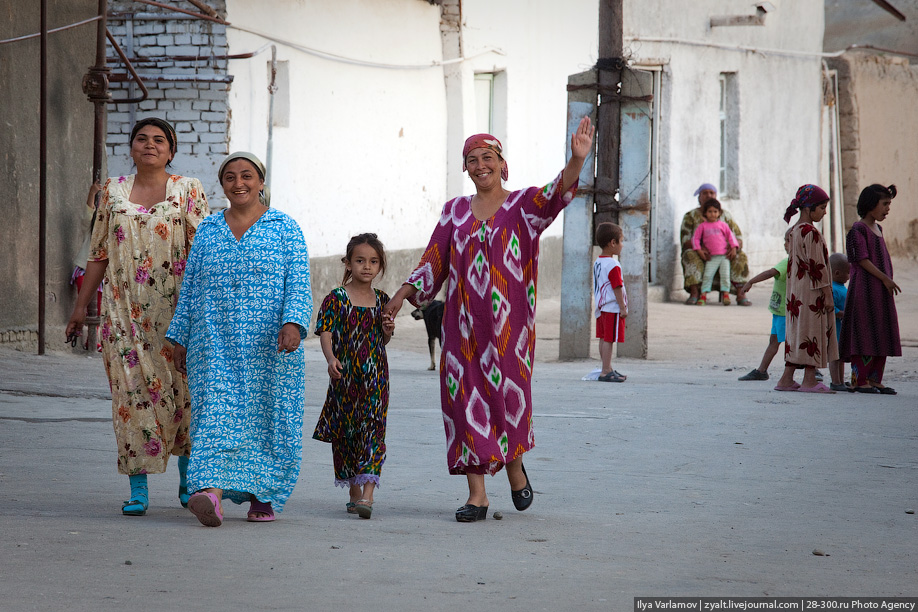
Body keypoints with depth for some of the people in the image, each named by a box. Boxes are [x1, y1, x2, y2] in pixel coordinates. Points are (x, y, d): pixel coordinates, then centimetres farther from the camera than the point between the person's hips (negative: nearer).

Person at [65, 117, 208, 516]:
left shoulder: (188, 190, 4)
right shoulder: (113, 192, 11)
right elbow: (98, 253, 14)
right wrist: (81, 305, 11)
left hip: (176, 307, -1)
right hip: (125, 308, 1)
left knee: (181, 388, -1)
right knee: (132, 389, -5)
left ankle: (188, 479, 18)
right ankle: (138, 489, -2)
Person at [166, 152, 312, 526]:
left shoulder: (285, 229, 4)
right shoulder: (208, 231, 12)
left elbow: (298, 284, -4)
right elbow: (190, 289, 15)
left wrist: (293, 324, -20)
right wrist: (180, 338, 11)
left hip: (270, 345, -1)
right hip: (216, 345, 1)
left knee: (267, 418, 3)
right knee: (215, 415, -12)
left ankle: (263, 496, 18)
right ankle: (211, 494, -25)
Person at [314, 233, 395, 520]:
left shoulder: (382, 301, 9)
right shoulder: (336, 298, -1)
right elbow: (326, 333, -7)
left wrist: (388, 331, -4)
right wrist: (331, 358, -24)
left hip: (375, 378, 1)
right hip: (344, 377, -1)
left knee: (373, 431, -10)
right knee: (345, 432, 6)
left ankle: (367, 494, -17)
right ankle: (354, 491, 20)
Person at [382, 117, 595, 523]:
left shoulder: (523, 205, 2)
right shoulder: (455, 211, 12)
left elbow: (556, 193, -18)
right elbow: (433, 262, 13)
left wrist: (576, 160, -37)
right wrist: (403, 293, 1)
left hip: (508, 322, -3)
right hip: (463, 323, 3)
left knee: (508, 395, -2)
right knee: (466, 399, -3)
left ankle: (514, 464, 29)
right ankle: (477, 495, 0)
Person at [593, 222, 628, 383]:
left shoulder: (597, 262, 11)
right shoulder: (613, 266, -19)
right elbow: (617, 288, -19)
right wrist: (623, 308, -14)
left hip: (601, 307, 10)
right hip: (613, 308, -10)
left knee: (604, 338, 13)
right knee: (610, 339, -8)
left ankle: (608, 369, 21)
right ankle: (606, 372, -8)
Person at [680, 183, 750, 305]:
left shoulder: (725, 215, 13)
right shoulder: (691, 216, 6)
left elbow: (738, 238, 6)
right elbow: (685, 241, -6)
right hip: (701, 256, -2)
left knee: (741, 256, -26)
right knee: (690, 255, -35)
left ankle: (741, 294, -36)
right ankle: (694, 294, -42)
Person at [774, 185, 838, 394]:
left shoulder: (793, 231, 12)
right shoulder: (811, 233, -16)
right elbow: (817, 266, -18)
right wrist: (827, 293, -14)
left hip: (796, 293, 9)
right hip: (812, 293, -9)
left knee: (797, 332, 10)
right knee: (813, 331, -4)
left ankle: (787, 379, 10)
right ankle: (809, 381, -3)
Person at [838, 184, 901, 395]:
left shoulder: (877, 229, 18)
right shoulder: (858, 229, -9)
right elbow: (862, 259, -15)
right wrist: (885, 278, -17)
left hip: (881, 290, 9)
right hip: (864, 288, -9)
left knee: (881, 335, 6)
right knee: (864, 334, -10)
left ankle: (875, 379, 9)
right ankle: (859, 380, -9)